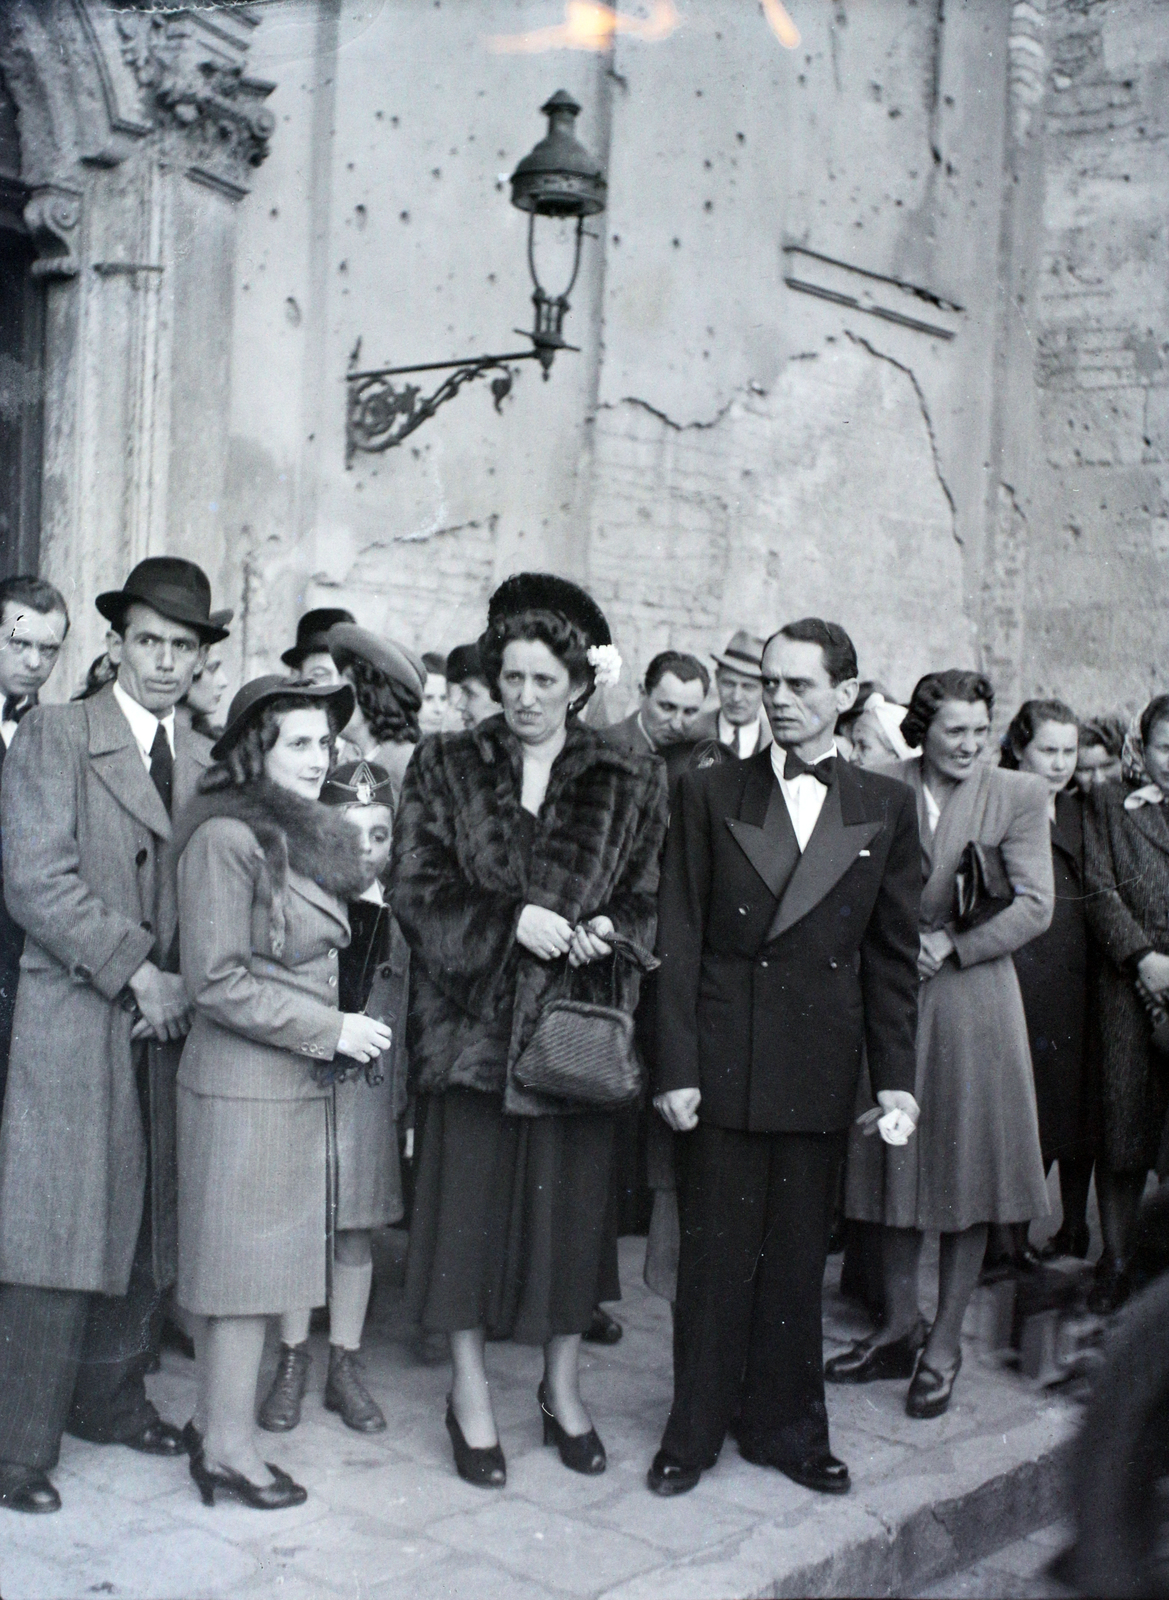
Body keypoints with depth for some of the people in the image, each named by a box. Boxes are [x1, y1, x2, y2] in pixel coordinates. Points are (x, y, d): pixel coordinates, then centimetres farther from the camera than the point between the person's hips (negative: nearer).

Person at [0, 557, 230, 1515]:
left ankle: (110, 1398, 26)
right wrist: (132, 970, -13)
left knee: (150, 1227, 10)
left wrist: (187, 983, -4)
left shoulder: (209, 760, 14)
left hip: (173, 1022, 5)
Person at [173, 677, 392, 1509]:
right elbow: (217, 980, -17)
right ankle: (231, 1442, 12)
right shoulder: (225, 837, -14)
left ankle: (218, 1420, 24)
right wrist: (328, 1029, -15)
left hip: (294, 1080, 8)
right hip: (246, 1083, -8)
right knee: (246, 1260, 0)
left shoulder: (303, 835, 14)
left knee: (245, 1262, 14)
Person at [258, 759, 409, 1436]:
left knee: (356, 1230, 10)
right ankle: (293, 1360, 23)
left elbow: (411, 1016, 7)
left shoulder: (399, 917, 3)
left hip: (369, 1091, 2)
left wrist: (408, 1104, 7)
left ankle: (346, 1365, 23)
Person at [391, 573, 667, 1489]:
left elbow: (654, 902, 7)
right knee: (471, 1200, 4)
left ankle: (564, 1390, 26)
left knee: (573, 1202, 8)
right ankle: (471, 1395, 20)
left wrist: (607, 929, -14)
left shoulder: (629, 788, 5)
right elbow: (415, 888, -2)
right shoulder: (446, 770, 4)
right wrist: (510, 921, -15)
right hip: (473, 1023, -1)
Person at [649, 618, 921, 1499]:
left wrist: (897, 1077, 2)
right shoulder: (709, 794, 2)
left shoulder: (886, 807, 6)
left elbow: (894, 954, 7)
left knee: (799, 1256, 11)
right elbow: (680, 940, -1)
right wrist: (676, 1065, -7)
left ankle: (786, 1424, 27)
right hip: (724, 1064, -1)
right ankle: (696, 1428, 21)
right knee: (714, 1253, 6)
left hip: (821, 1070, 2)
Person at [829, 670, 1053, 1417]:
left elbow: (1035, 905, -7)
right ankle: (900, 1328, 27)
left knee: (966, 1167, 5)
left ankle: (945, 1345, 18)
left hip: (973, 1000, -2)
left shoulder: (1019, 795, -2)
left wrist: (949, 944, -14)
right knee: (895, 1163, 11)